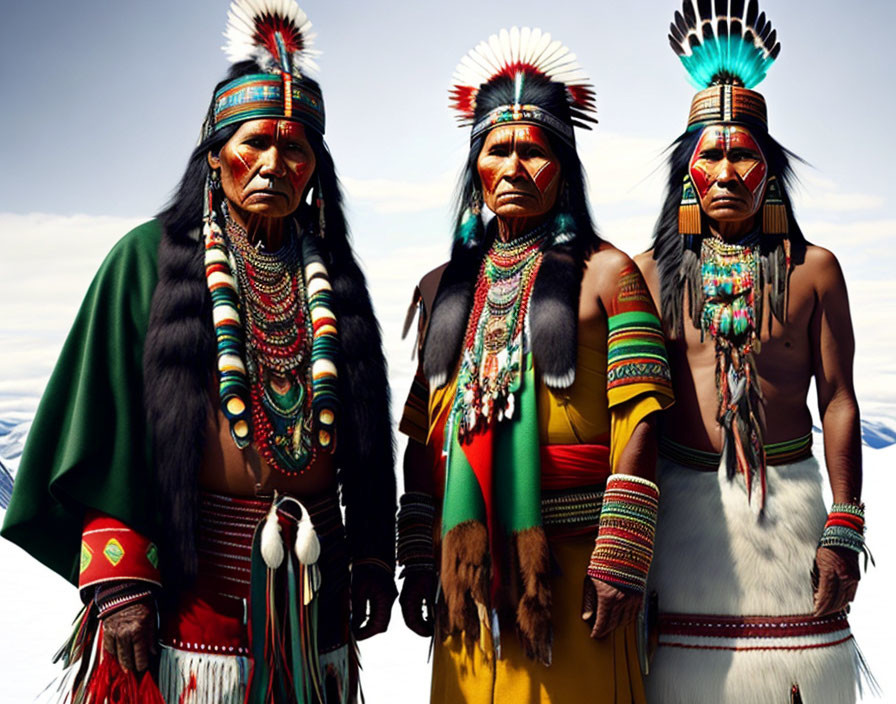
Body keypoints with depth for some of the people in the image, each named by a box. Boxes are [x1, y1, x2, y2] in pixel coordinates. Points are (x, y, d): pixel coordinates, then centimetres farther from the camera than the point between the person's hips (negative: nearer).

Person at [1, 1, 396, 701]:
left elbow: (367, 438, 13)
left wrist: (374, 558, 9)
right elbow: (106, 424, -5)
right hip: (191, 576, -3)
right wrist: (118, 579, -12)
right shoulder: (150, 259, 0)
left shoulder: (333, 277, 11)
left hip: (314, 585, 4)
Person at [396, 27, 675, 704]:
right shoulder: (444, 288, 13)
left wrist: (620, 560, -14)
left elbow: (638, 424, -7)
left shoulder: (605, 273, 0)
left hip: (573, 561, -4)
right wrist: (417, 560, 8)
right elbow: (424, 438, 13)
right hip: (469, 565, 4)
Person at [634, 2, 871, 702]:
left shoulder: (812, 268, 6)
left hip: (788, 499, 0)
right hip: (684, 502, 0)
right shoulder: (654, 271, 7)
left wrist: (843, 530, -2)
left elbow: (838, 401, 4)